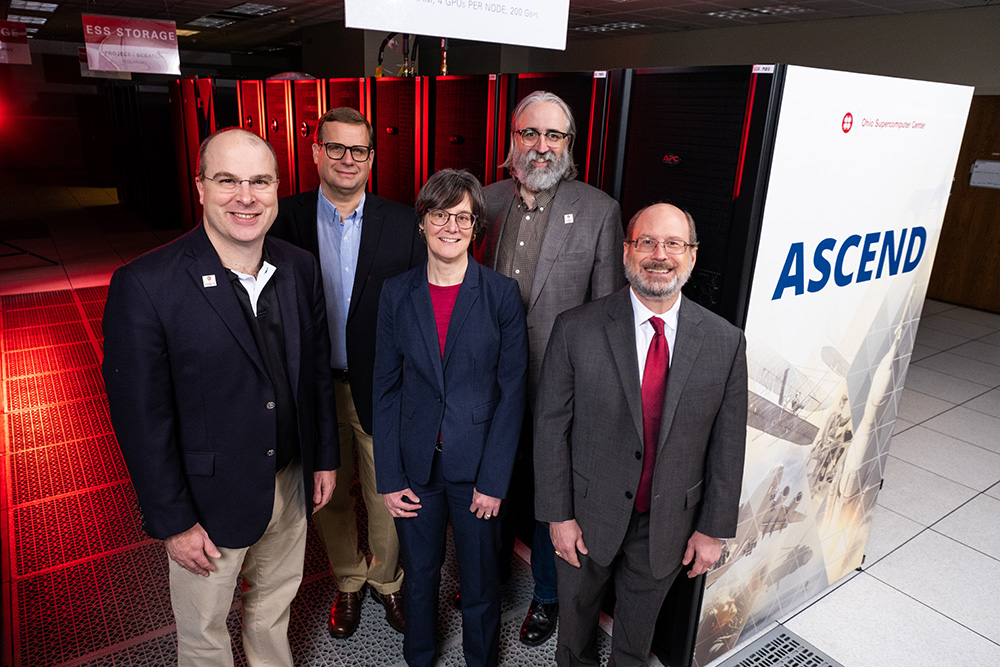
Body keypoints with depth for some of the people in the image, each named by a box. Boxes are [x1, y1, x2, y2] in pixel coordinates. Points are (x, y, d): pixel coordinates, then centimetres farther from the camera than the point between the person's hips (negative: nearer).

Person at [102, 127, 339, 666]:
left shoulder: (300, 268, -4)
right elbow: (141, 418, -16)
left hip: (292, 483, 5)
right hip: (209, 499, -4)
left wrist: (325, 457, 8)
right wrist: (172, 522, -12)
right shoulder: (144, 286, -20)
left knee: (275, 608, 27)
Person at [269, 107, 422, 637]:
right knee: (328, 496, 19)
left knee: (386, 496, 15)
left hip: (382, 390, 0)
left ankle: (386, 579, 42)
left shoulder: (402, 224, -6)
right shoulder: (285, 218, -4)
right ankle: (348, 581, 44)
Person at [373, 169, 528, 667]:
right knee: (419, 574, 21)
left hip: (477, 467, -1)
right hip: (415, 463, 2)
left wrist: (493, 480, -10)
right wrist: (388, 478, -3)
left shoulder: (502, 294, -7)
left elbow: (512, 391, -7)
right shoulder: (396, 293, -2)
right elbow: (386, 389, 1)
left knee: (480, 582, 15)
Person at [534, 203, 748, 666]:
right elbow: (550, 427, -11)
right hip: (589, 513, -1)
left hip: (669, 522, 1)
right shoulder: (576, 329, -15)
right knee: (576, 610, 25)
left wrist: (713, 529, 0)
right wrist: (558, 514, -9)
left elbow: (727, 445, -3)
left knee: (639, 621, 25)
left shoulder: (725, 342, -10)